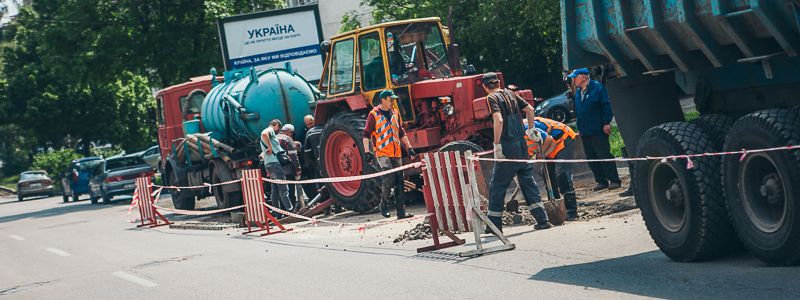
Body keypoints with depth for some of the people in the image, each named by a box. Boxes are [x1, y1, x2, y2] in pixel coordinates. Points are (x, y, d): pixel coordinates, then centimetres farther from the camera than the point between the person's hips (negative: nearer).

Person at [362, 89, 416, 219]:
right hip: (382, 153, -6)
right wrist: (367, 152, -14)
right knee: (389, 176, -23)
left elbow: (401, 133, 23)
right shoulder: (374, 114, -4)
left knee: (399, 181, 4)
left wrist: (409, 148, 17)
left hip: (396, 154, 6)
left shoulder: (395, 113, 13)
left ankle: (401, 211, 8)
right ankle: (383, 204, -4)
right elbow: (366, 134, -5)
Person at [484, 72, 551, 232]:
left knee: (497, 186, 3)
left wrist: (497, 144, -18)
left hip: (507, 148, -6)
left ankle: (494, 225, 6)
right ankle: (542, 220, 6)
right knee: (528, 182, 11)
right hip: (521, 146, 7)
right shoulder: (510, 94, 13)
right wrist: (530, 130, 27)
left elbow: (499, 120, -20)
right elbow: (530, 109, 16)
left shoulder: (492, 98, -7)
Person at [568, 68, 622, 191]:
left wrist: (606, 123, -14)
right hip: (585, 132, 8)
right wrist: (580, 128, 18)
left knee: (604, 155, -7)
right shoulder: (577, 92, 15)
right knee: (591, 158, 8)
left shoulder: (597, 88, -7)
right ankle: (601, 181, 14)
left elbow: (606, 106, -9)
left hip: (598, 131, -8)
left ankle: (614, 180, -1)